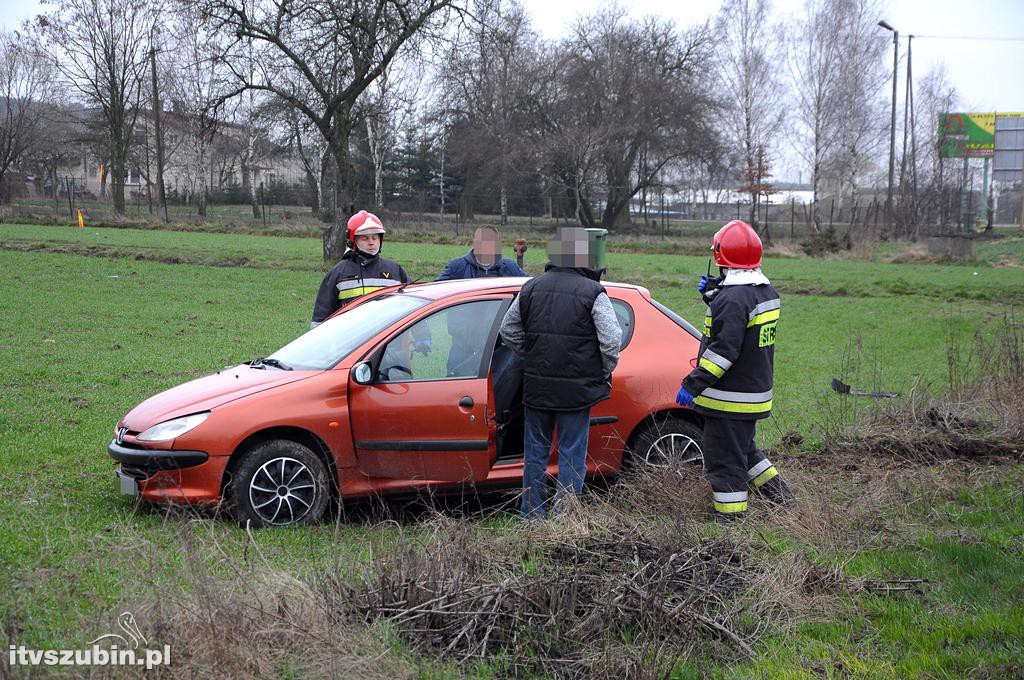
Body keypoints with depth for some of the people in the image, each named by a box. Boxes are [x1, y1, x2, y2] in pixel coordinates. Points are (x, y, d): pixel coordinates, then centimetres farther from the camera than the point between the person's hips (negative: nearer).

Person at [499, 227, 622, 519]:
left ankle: (533, 515, 21)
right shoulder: (592, 292, -11)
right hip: (576, 390, -4)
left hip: (536, 387, 4)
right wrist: (605, 373, 1)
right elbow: (611, 339, -15)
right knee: (571, 456, 4)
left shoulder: (532, 288, 4)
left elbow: (508, 330, 13)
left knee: (535, 452, 15)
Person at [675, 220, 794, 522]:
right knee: (743, 448, 25)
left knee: (724, 458, -1)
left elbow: (724, 349, -26)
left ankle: (731, 516, 4)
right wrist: (713, 296, 10)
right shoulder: (767, 291, 8)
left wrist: (693, 384, -23)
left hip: (728, 399, -9)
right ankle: (779, 495, 31)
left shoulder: (733, 298, -22)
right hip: (755, 392, 9)